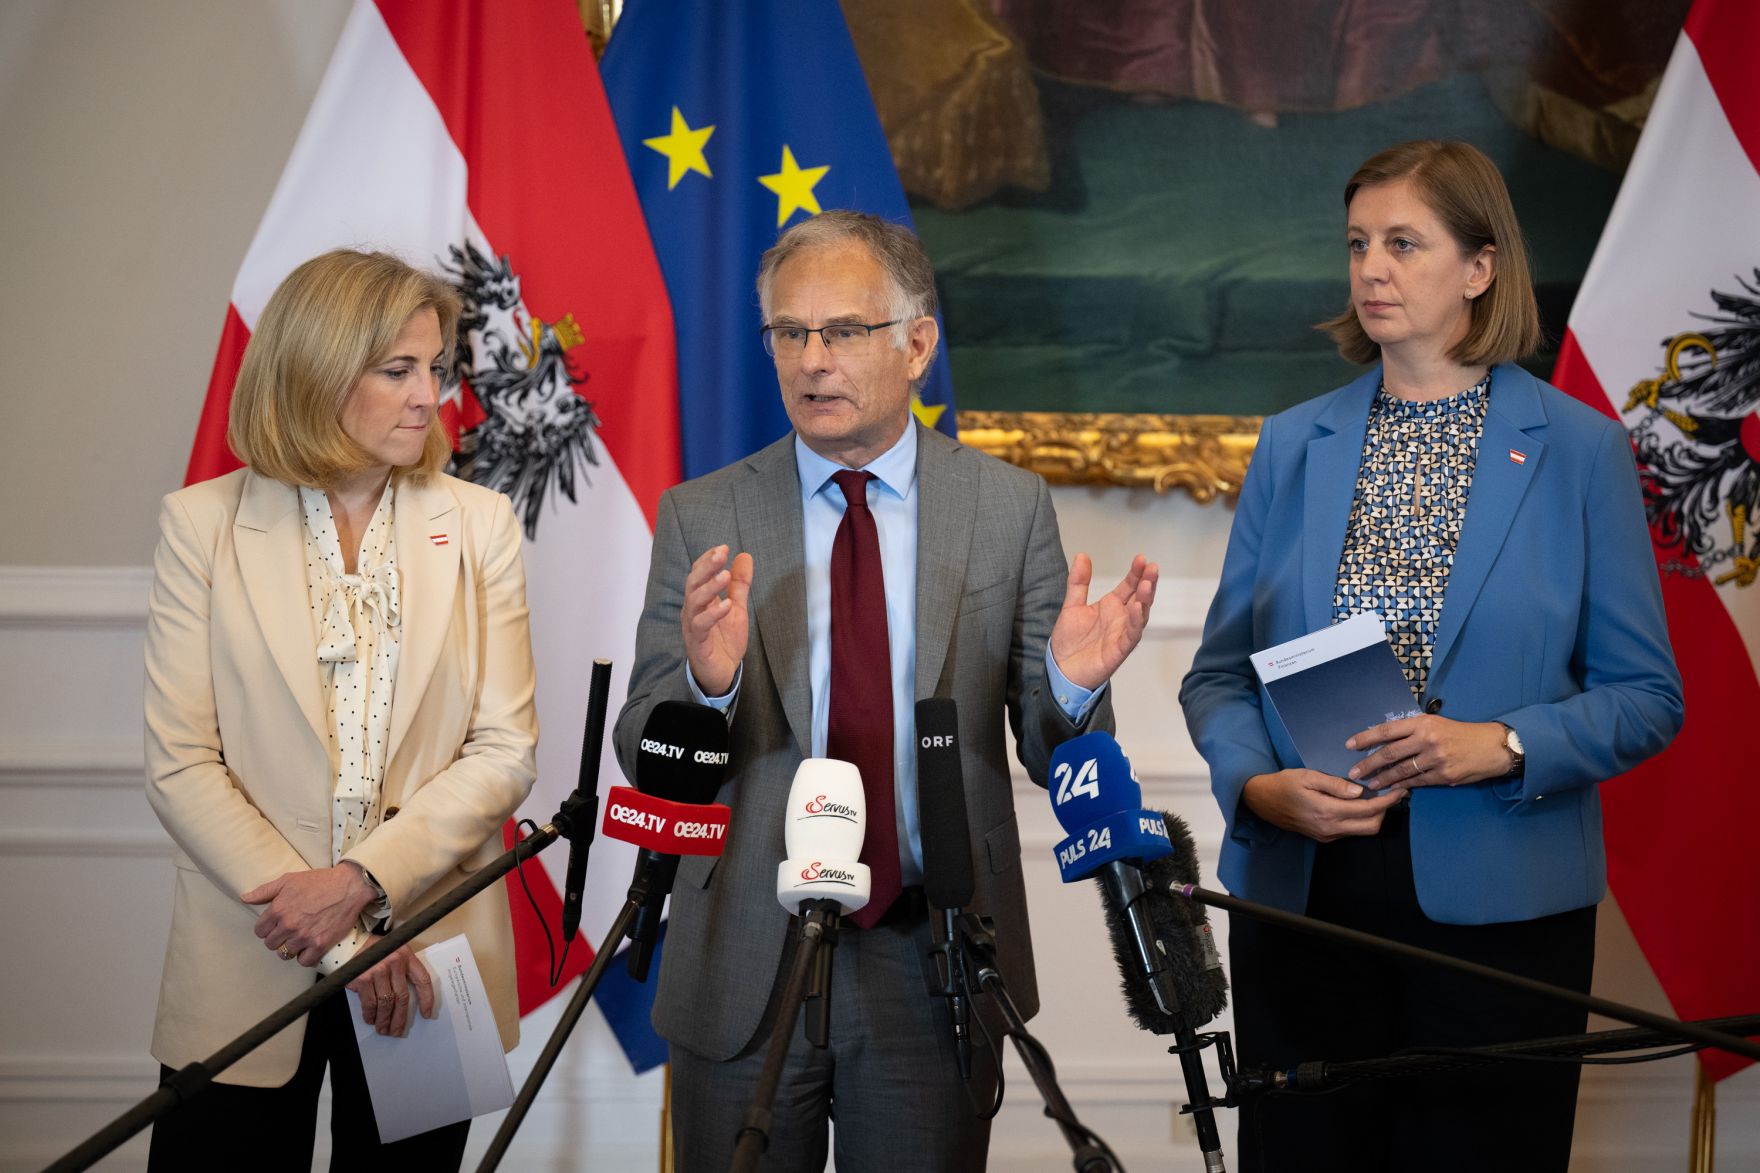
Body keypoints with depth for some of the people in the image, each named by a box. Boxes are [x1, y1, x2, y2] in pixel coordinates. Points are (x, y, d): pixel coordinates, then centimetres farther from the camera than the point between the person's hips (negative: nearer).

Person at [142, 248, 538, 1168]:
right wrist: (339, 940, -14)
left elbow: (503, 750, -1)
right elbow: (180, 765, -6)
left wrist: (363, 881, -15)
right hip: (246, 974, -1)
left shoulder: (478, 524, 4)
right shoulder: (201, 523, 0)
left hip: (423, 966, 1)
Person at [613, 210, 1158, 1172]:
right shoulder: (701, 518, 0)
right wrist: (706, 682, -24)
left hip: (937, 960, 0)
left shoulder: (1010, 507, 1)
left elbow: (1052, 756, 1)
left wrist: (1072, 685, -21)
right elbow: (644, 758, -3)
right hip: (745, 960, 0)